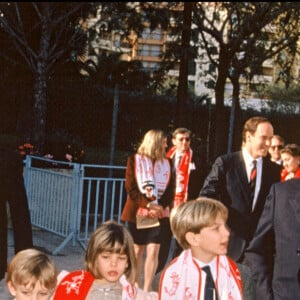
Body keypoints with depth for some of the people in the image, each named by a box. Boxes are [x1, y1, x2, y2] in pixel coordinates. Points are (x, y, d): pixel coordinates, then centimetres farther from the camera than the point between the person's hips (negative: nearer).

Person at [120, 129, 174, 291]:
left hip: (158, 213, 2)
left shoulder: (167, 163, 7)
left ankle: (147, 289, -2)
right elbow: (130, 187, -8)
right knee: (137, 250, 8)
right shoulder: (135, 160, -1)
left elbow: (170, 189, 3)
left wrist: (160, 206, -14)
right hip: (137, 211, -2)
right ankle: (136, 286, 21)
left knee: (153, 250, -7)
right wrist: (148, 204, -19)